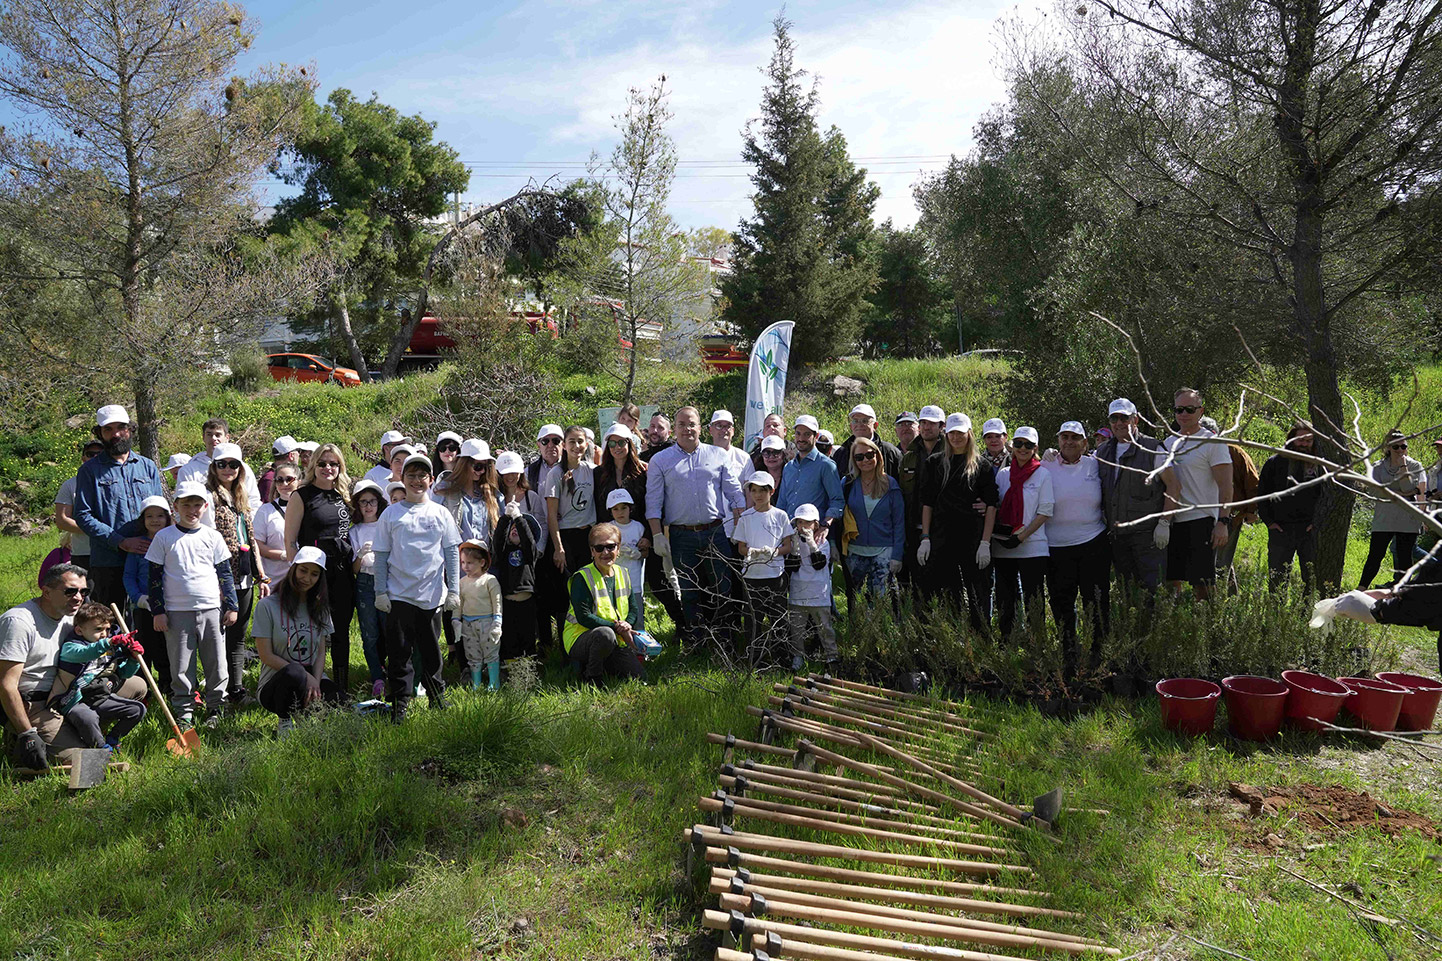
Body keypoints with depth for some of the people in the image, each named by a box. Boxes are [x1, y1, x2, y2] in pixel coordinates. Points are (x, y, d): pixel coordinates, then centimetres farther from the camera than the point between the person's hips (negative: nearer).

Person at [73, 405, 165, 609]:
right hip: (108, 561, -3)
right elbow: (83, 516, -3)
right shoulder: (90, 470, 5)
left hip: (148, 559, 3)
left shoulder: (148, 466, 15)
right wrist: (121, 542, -14)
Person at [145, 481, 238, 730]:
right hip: (177, 612, -1)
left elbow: (225, 574, 11)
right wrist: (157, 611, -1)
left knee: (217, 663, 5)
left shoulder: (213, 537, 7)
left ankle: (215, 708, 18)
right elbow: (155, 577, 4)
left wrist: (231, 606, 7)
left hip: (212, 609, 1)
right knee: (181, 665, 3)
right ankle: (183, 712, 14)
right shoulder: (164, 537, 3)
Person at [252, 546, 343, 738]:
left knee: (338, 698, -30)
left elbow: (321, 653, 7)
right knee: (293, 673, -39)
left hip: (313, 680, 3)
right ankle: (284, 721, -9)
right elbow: (266, 656, -8)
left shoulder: (319, 607, 11)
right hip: (275, 684, -3)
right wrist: (305, 677, -17)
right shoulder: (267, 605, -4)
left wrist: (315, 682, -13)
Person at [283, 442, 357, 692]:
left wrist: (354, 562, 13)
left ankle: (342, 688, 19)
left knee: (341, 631, 10)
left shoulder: (343, 495, 14)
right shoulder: (301, 496, -3)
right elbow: (290, 541, -6)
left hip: (343, 571, 5)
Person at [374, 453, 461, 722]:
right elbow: (381, 555, 5)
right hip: (398, 595, -1)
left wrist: (454, 591, 2)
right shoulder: (391, 514, 5)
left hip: (432, 594, 1)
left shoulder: (441, 513, 6)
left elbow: (452, 553, 7)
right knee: (399, 651, 0)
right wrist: (380, 592, 0)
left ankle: (438, 699, 23)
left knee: (431, 650, 10)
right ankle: (399, 705, 7)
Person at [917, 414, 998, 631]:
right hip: (942, 539, 2)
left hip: (973, 541, -1)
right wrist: (925, 538, 0)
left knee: (976, 596, 0)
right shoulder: (934, 463, 10)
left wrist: (985, 543, -8)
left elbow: (991, 507, 1)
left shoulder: (981, 466, 5)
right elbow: (927, 503, 8)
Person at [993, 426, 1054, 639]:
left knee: (1033, 602, -2)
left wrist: (1020, 536, -12)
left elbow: (1045, 512, -3)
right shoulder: (1003, 474, 11)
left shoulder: (1043, 475, 1)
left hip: (1032, 547, -4)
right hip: (1003, 548, 4)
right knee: (1004, 602, 6)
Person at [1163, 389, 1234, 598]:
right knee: (1171, 581, 9)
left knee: (1201, 585, -6)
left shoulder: (1212, 442, -5)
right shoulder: (1168, 443, 14)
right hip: (1172, 522, 6)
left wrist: (1222, 523, -17)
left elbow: (1225, 486, -10)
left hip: (1201, 520, -6)